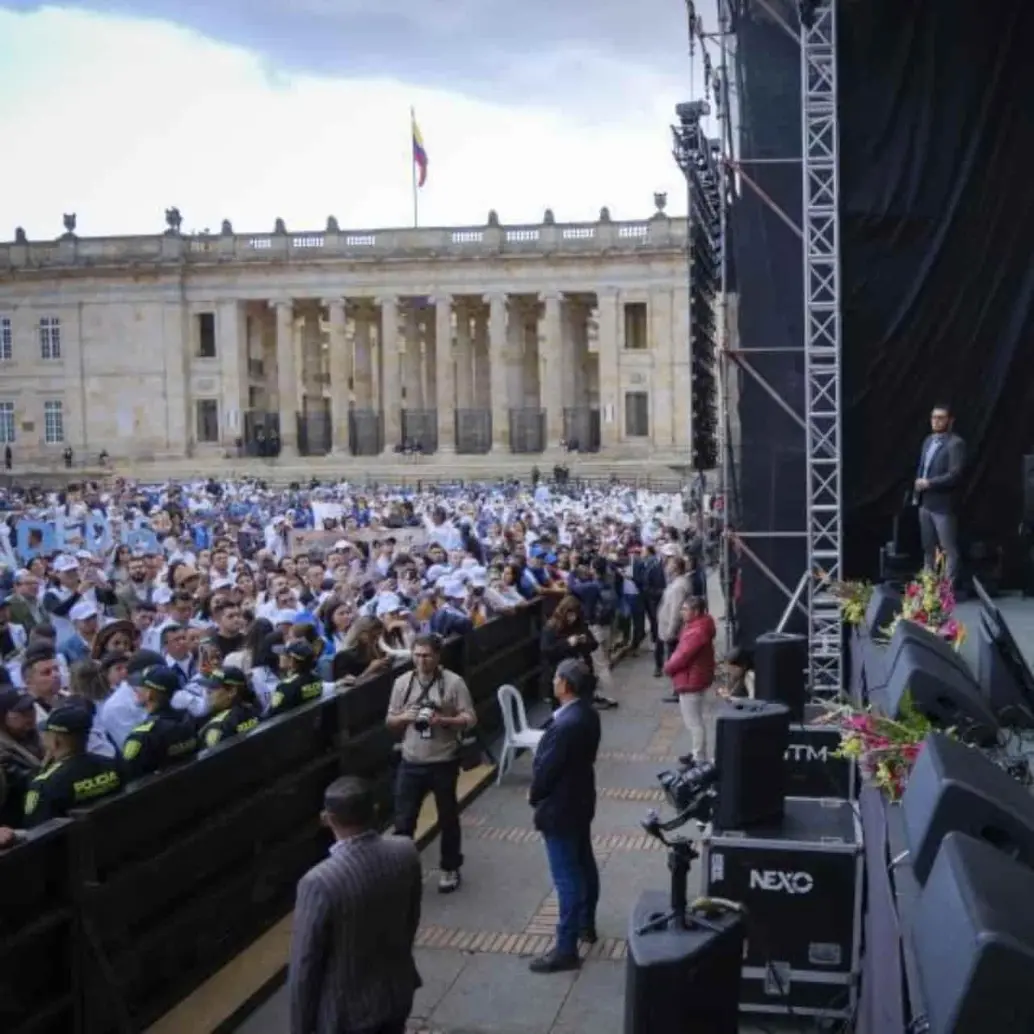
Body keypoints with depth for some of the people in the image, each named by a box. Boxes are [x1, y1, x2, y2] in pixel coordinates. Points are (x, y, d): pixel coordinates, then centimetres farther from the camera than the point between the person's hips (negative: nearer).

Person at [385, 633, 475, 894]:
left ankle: (450, 869, 29)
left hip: (444, 762, -2)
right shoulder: (402, 682, 1)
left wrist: (443, 720, -24)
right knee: (403, 820, 5)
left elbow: (470, 719, -9)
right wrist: (404, 718, -15)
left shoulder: (453, 682, -10)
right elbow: (390, 721, 7)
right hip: (411, 762, 2)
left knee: (448, 818, 13)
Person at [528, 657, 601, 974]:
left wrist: (534, 796, -2)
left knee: (566, 878, -2)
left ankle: (566, 949, 7)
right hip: (580, 800, 10)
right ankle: (586, 925, 40)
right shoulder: (587, 712, -1)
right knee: (584, 865, 22)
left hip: (560, 807, -10)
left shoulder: (566, 725, -31)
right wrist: (540, 792, 12)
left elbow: (546, 768, -22)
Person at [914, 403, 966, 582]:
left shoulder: (956, 443, -13)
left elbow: (955, 475, -21)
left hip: (942, 505, -8)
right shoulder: (928, 440, 12)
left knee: (949, 549, 0)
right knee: (928, 547, 17)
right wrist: (918, 484, 7)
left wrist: (929, 483, -19)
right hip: (925, 503, 8)